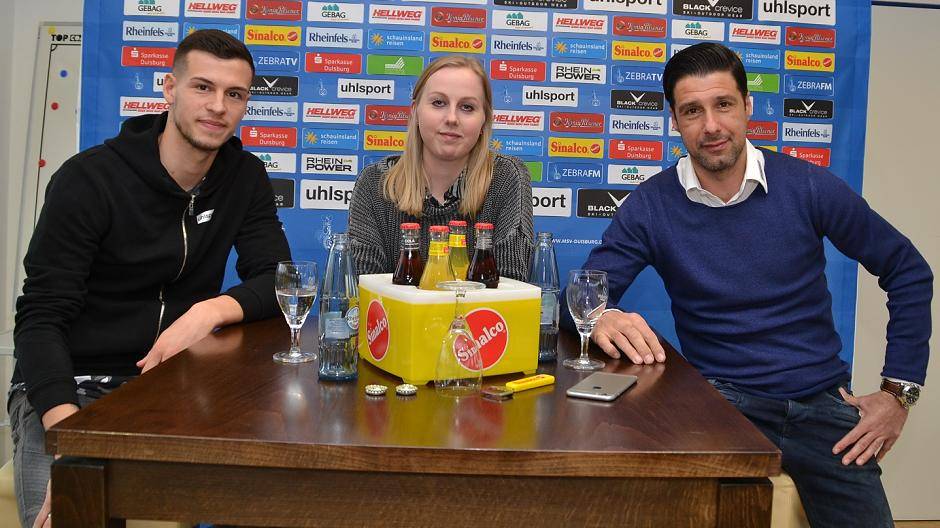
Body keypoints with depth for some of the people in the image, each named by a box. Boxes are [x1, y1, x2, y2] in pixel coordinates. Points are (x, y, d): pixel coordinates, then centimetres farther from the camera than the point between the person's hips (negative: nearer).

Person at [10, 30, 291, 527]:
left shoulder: (245, 178, 2)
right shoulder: (88, 179, -11)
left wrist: (211, 310, -23)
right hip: (70, 384, -3)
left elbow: (275, 279, 0)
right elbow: (41, 317, -13)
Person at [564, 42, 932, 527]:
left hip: (823, 402, 2)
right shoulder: (650, 205, -5)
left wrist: (899, 391, 1)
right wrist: (603, 319, -31)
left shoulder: (808, 187, -4)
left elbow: (908, 272, 6)